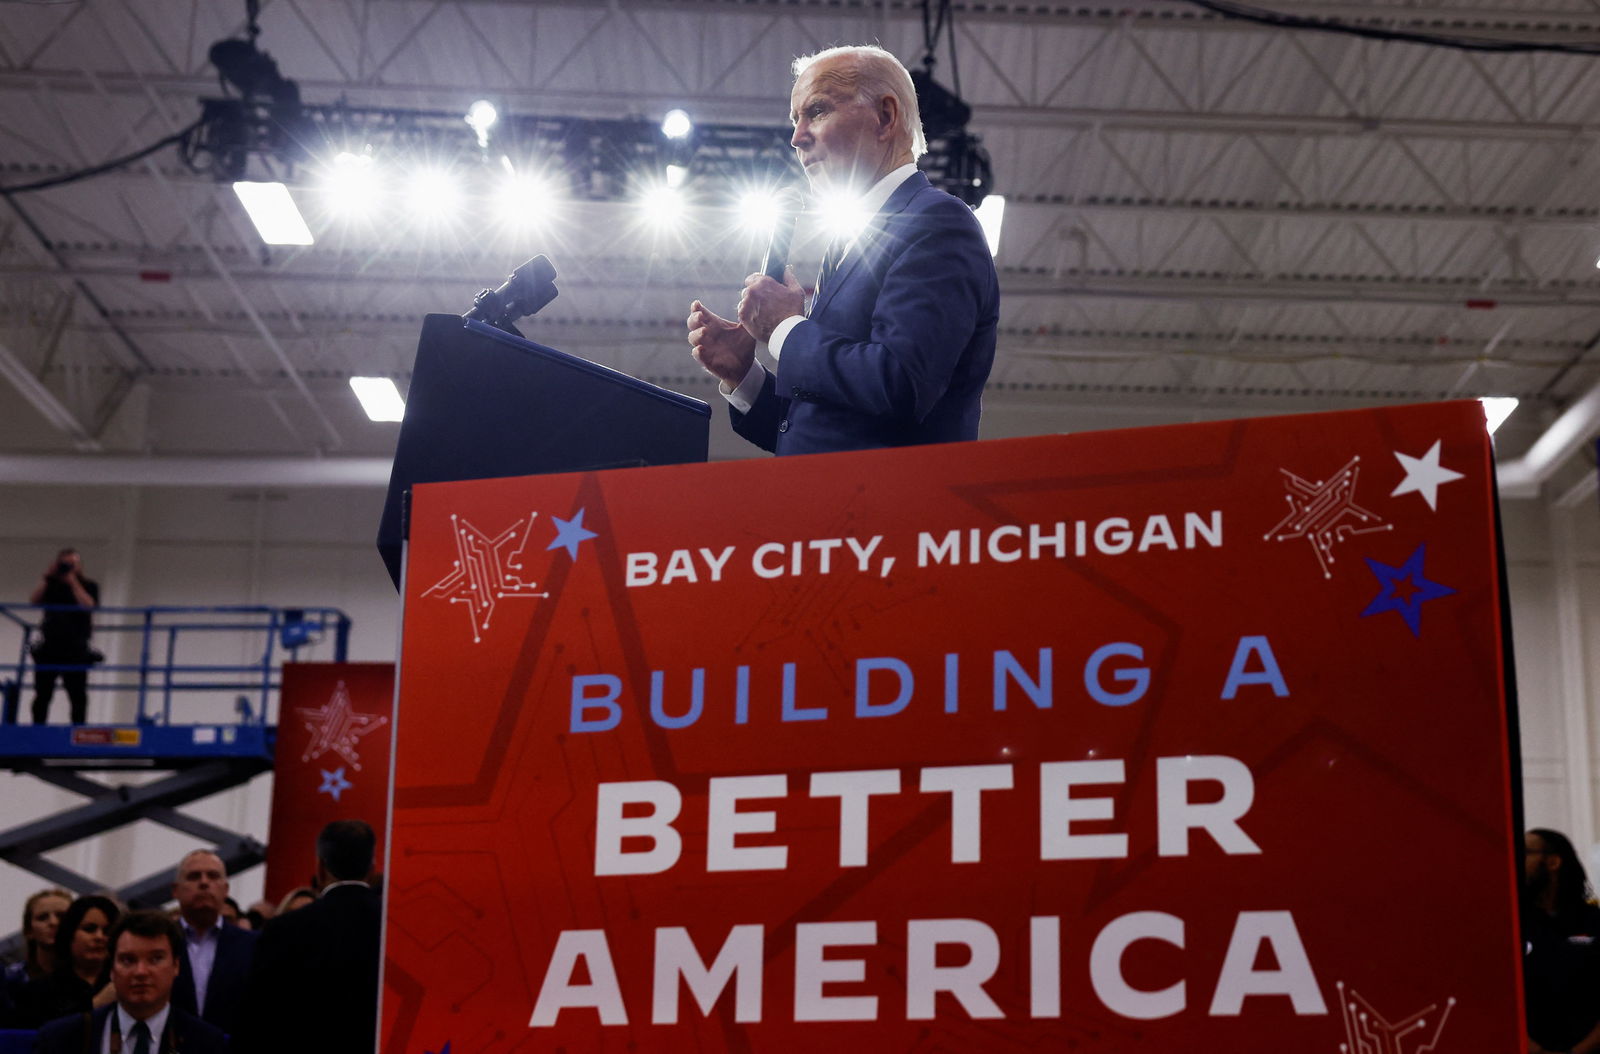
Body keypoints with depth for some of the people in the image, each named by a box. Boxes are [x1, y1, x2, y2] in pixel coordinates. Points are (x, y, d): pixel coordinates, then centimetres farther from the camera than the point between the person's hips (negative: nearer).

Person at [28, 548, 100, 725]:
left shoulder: (88, 586, 8)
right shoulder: (52, 584, 15)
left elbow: (88, 605, -11)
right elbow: (33, 601, 2)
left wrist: (73, 582, -9)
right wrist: (46, 578, -3)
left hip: (76, 649, -3)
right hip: (49, 647, 3)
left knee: (78, 695, -5)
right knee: (42, 694, 0)